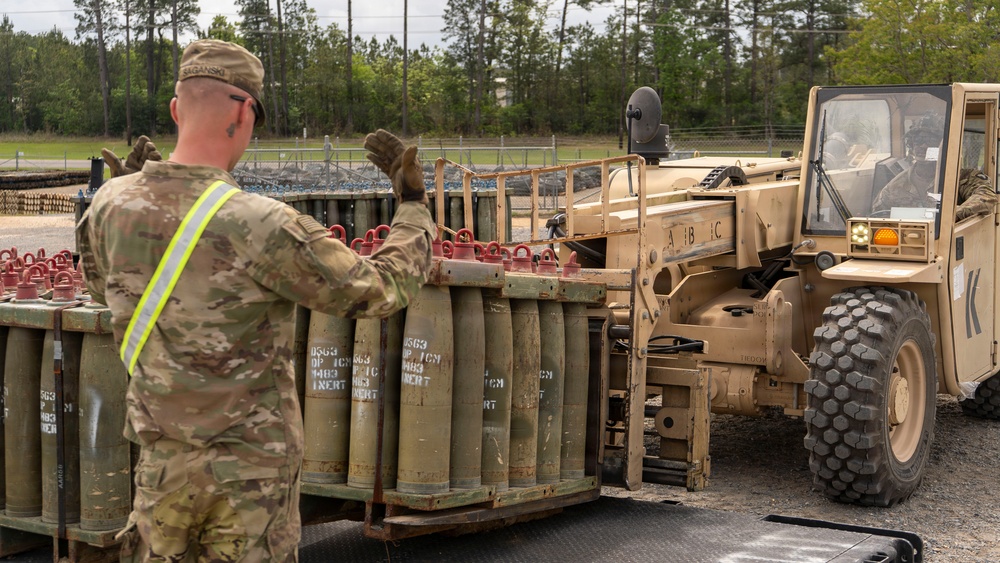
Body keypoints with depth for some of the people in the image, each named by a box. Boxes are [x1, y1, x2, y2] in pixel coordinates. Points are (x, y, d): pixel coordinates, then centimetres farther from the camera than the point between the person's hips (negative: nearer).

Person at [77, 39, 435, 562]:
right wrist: (414, 204, 2)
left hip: (162, 455, 5)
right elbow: (382, 291, -14)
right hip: (252, 464, -4)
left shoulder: (111, 204, -7)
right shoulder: (262, 228, -24)